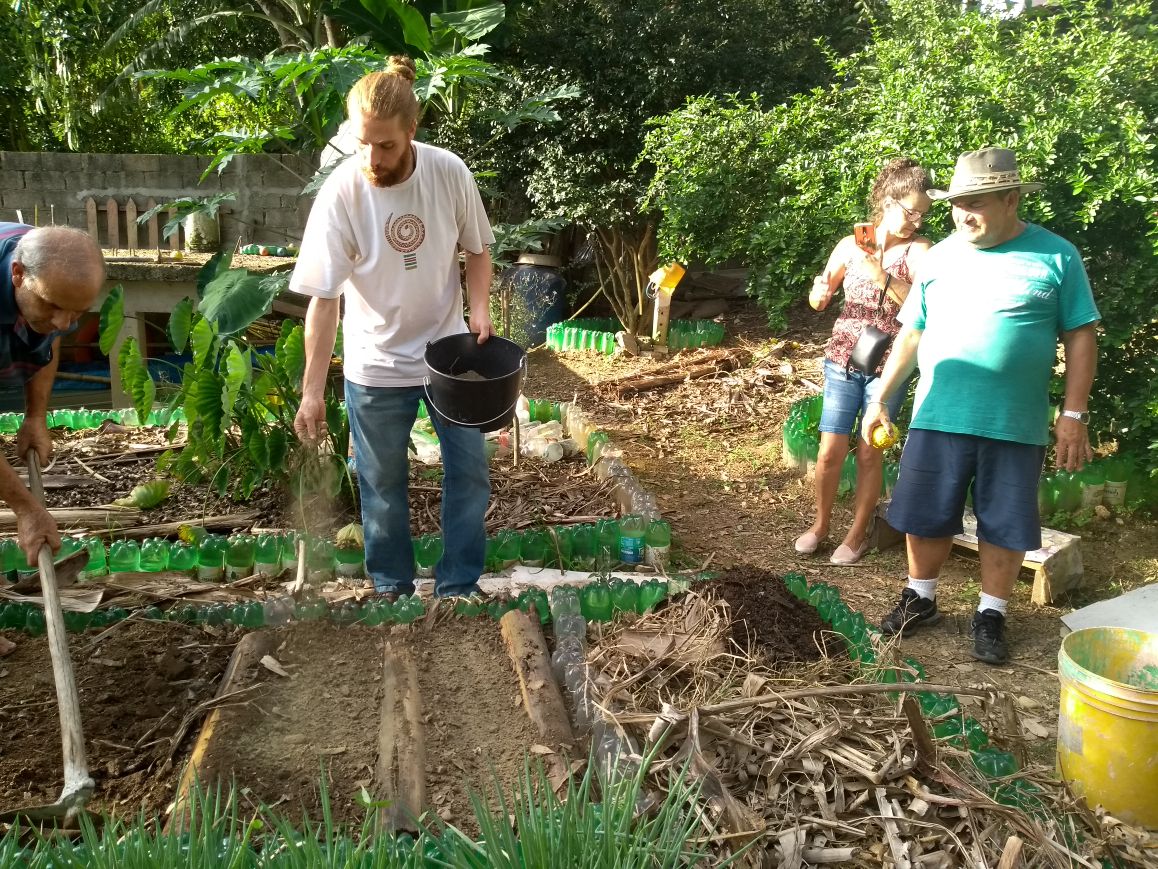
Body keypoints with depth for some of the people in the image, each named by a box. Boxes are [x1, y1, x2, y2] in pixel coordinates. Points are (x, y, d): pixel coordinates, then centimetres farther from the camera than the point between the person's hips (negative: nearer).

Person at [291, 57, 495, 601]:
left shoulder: (449, 172, -14)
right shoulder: (340, 193, -20)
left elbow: (477, 248, 3)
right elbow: (323, 299, -17)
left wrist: (480, 307, -14)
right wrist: (312, 391, -19)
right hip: (376, 366, -2)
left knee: (470, 473, 10)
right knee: (382, 483, 12)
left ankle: (458, 586, 29)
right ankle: (392, 586, 35)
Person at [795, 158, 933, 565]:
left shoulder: (919, 250, -7)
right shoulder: (850, 245, 1)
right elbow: (818, 301, 8)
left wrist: (881, 276, -26)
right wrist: (820, 292, -14)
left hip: (887, 366, -2)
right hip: (842, 361, 2)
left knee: (869, 453, 4)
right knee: (830, 450, 2)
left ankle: (858, 533, 21)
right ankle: (820, 523, 23)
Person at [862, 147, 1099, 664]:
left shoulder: (1056, 258, -2)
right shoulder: (939, 258, 5)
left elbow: (1080, 337, -1)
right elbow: (911, 334, 10)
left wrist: (1074, 415, -6)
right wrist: (881, 399, 8)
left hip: (1015, 426, -2)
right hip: (937, 418, 2)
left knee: (1004, 524, 9)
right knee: (926, 517, 10)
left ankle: (991, 616, 26)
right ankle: (920, 599, 30)